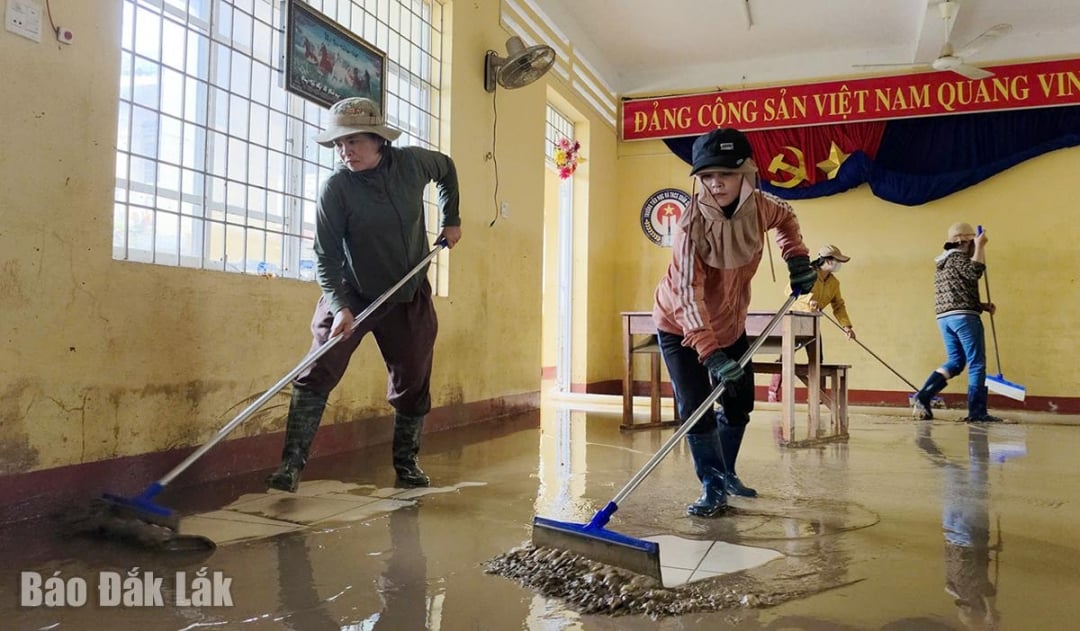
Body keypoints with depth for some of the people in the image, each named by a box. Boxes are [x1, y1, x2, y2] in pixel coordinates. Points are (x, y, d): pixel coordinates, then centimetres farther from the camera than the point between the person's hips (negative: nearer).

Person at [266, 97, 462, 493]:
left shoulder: (413, 162, -8)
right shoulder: (335, 188, -17)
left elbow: (446, 168, 16)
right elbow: (326, 257, -18)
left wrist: (451, 220, 10)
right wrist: (340, 306, -30)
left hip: (410, 296, 3)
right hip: (352, 296, -3)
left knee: (413, 383, 7)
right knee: (317, 375, -12)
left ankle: (406, 463, 24)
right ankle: (292, 462, -2)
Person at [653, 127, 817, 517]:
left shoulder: (759, 207, -16)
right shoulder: (691, 224, -32)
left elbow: (786, 218, 11)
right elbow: (688, 294, -38)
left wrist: (796, 257, -4)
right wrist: (710, 352, -47)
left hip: (730, 323, 6)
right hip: (679, 326, -5)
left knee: (739, 404, 13)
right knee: (696, 408, -14)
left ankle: (725, 473, 34)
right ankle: (712, 487, 3)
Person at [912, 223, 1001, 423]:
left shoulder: (943, 263, 23)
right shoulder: (957, 258, -5)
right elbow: (975, 272, -25)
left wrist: (984, 306, 18)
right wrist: (980, 246, -15)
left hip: (945, 318, 9)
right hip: (964, 317, -9)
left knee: (955, 362, 12)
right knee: (977, 363, -3)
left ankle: (923, 397, -2)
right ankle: (977, 412, -4)